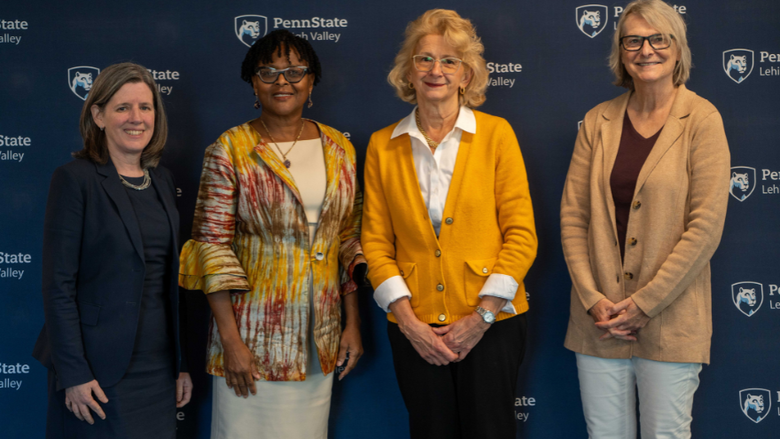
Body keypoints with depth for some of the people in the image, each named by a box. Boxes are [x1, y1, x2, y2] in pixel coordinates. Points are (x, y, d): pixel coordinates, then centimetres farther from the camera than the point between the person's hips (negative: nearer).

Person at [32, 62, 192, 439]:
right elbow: (58, 285, -12)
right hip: (99, 370, -5)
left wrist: (181, 364, 12)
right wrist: (74, 374, -16)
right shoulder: (75, 179, -8)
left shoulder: (162, 181, 10)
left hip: (158, 367, 6)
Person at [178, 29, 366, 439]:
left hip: (321, 335, 4)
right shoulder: (230, 150, -6)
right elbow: (211, 245, -9)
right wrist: (231, 341, -14)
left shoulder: (340, 148, 6)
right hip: (255, 329, -4)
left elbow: (349, 240, 10)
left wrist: (353, 322, 5)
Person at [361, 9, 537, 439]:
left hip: (491, 324, -1)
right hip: (415, 328, 2)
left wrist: (483, 315, -10)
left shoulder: (495, 133, -1)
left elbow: (521, 233, -4)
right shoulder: (383, 145, 4)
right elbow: (375, 242, 3)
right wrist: (409, 322, -6)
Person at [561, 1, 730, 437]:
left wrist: (643, 304, -12)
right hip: (600, 319, 3)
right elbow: (572, 217, 4)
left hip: (669, 318, -3)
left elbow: (705, 229, -10)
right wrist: (593, 299, -6)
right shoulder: (598, 121, 7)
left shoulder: (701, 120, -4)